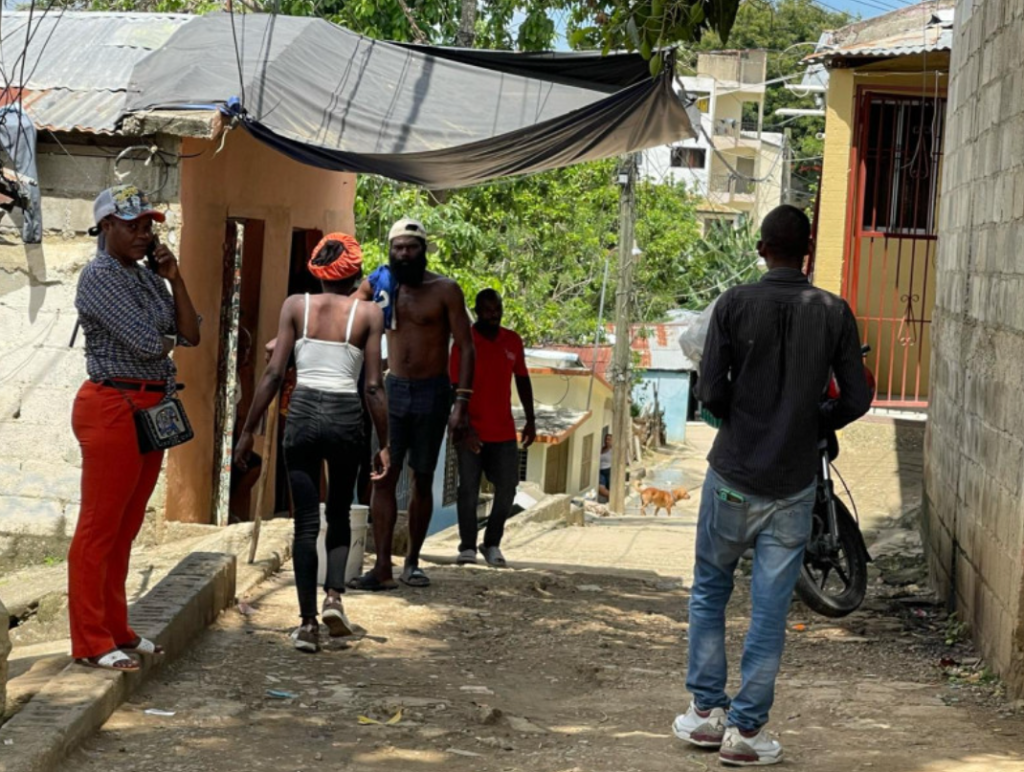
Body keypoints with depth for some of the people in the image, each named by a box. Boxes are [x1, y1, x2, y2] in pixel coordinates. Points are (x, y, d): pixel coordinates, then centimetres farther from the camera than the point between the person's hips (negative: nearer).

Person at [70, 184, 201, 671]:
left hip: (151, 409, 9)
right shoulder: (100, 277, -11)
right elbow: (145, 343, -20)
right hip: (114, 407, -9)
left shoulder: (148, 277, 15)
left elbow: (190, 335, 9)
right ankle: (91, 643, -1)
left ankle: (116, 631, 22)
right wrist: (167, 342, 2)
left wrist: (174, 279, 1)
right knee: (99, 529, -4)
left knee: (125, 530, 14)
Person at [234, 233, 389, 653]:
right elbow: (373, 387, -1)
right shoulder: (368, 313, 1)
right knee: (339, 515, 21)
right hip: (347, 415, 0)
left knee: (306, 522, 7)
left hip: (303, 412, 0)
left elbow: (273, 374, -1)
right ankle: (334, 595, 1)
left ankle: (309, 623, 3)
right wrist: (385, 444, 6)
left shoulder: (296, 305, 3)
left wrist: (248, 430, 5)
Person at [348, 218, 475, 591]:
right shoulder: (379, 286, 3)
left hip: (432, 393, -2)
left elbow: (465, 347, -6)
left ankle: (412, 562, 17)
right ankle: (382, 568, -8)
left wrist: (461, 403, -14)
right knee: (383, 477, -6)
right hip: (393, 390, 2)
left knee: (422, 480, 6)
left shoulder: (445, 291, -6)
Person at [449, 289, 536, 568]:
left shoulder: (513, 341, 6)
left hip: (504, 432, 4)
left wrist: (530, 420, 12)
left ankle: (492, 544, 15)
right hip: (472, 432, -4)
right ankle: (468, 547, 8)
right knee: (468, 490, -1)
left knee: (507, 488, 1)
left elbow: (522, 380, 16)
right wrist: (464, 428, -16)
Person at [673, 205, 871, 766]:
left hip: (733, 475, -1)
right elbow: (857, 398, -1)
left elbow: (710, 391, -10)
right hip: (794, 484, 1)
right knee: (771, 608, 5)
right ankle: (745, 730, 7)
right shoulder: (834, 314, -2)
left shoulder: (735, 305, -7)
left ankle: (707, 711, 17)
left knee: (709, 591, 17)